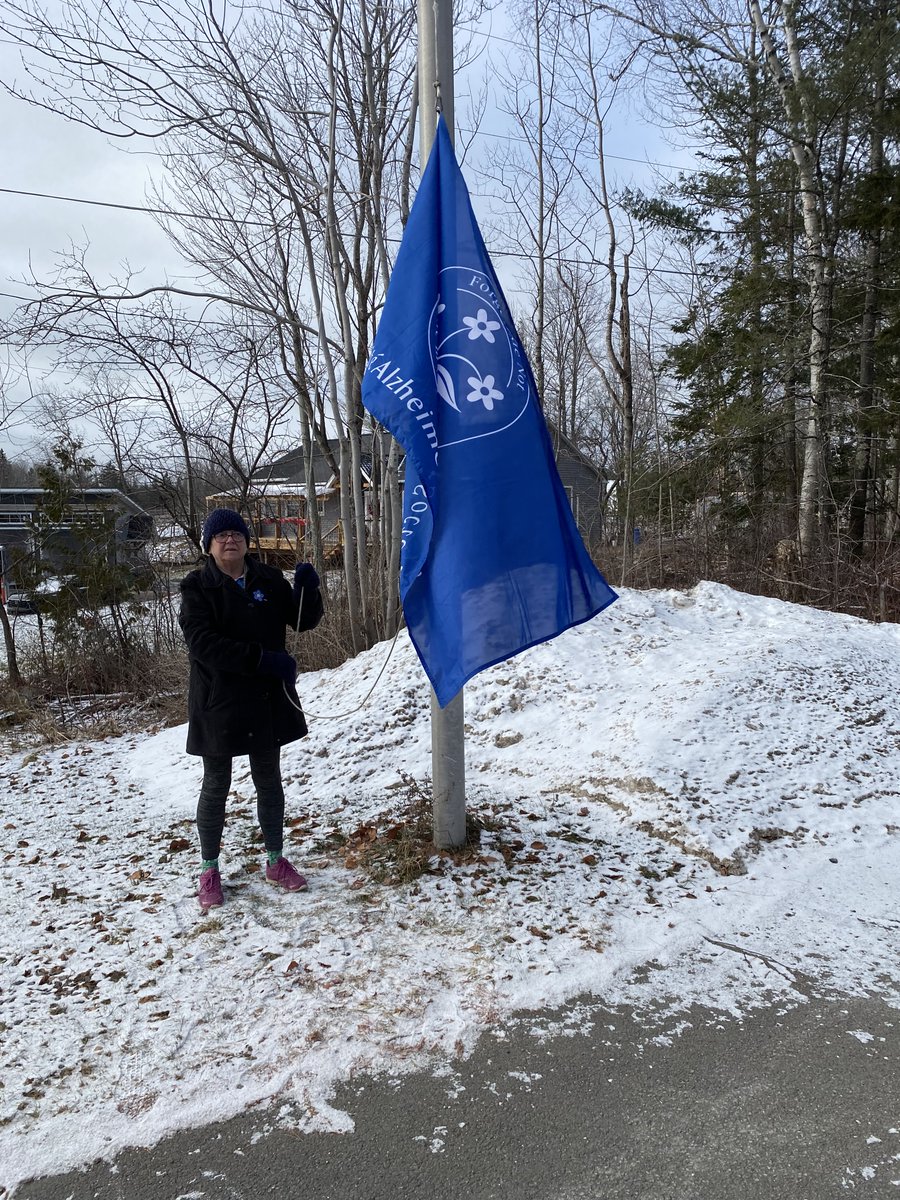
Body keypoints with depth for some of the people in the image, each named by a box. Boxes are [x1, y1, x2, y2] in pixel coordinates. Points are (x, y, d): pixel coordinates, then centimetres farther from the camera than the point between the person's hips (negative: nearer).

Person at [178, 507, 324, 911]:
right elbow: (202, 642, -20)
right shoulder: (197, 586, -8)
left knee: (269, 782, 15)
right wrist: (261, 658, -26)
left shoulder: (269, 580, 3)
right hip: (217, 703, -3)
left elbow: (303, 620, 2)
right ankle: (209, 870, 26)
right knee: (216, 787, 10)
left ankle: (276, 860, 31)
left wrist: (307, 589, -19)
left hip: (266, 700, 3)